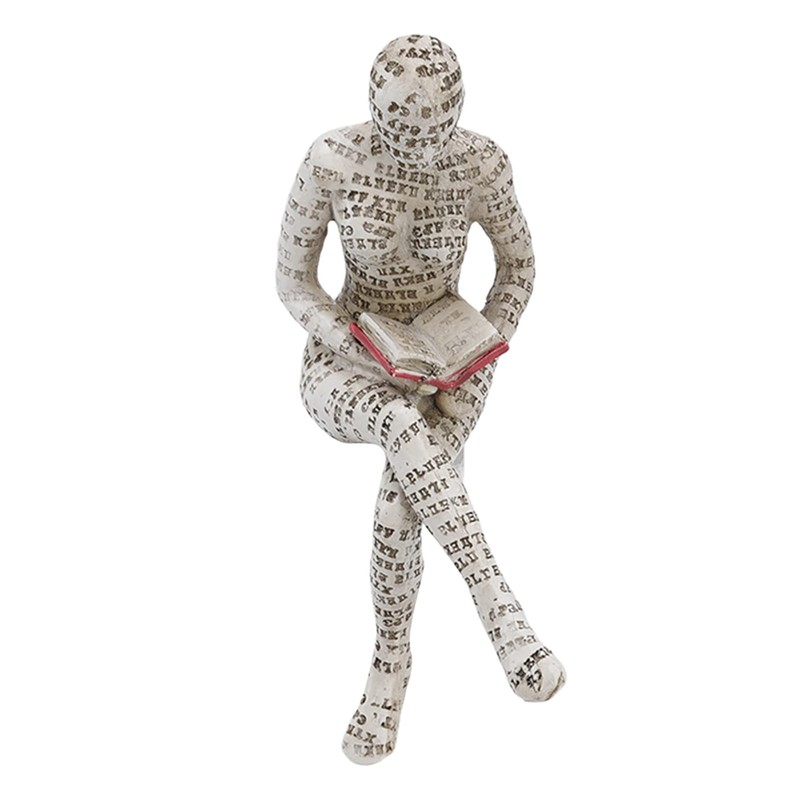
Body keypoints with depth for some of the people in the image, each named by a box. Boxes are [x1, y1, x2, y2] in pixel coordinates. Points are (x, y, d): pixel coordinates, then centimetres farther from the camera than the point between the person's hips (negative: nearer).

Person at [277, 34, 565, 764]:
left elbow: (518, 264, 1)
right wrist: (371, 360, -22)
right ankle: (501, 611, -38)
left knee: (402, 504, -31)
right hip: (349, 364, -1)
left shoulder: (482, 163, -14)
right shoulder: (330, 161, -18)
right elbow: (293, 280, -9)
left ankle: (391, 663, -5)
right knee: (403, 422, -40)